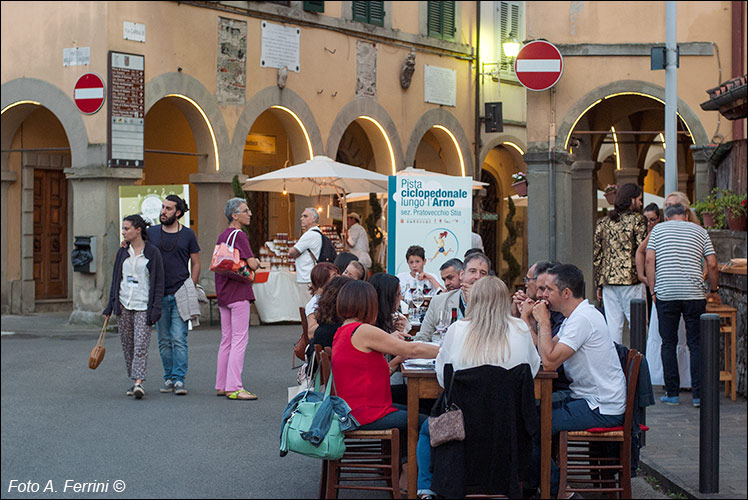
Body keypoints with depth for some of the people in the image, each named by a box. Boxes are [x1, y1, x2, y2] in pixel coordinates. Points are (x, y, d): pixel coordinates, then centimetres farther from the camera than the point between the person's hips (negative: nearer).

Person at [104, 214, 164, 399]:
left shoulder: (152, 252, -2)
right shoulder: (122, 252, 10)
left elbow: (159, 282, -2)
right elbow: (115, 279, 16)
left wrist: (155, 309, -9)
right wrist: (110, 306, 11)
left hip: (143, 307, -5)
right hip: (123, 305, 5)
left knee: (141, 346, -13)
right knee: (127, 346, 6)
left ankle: (139, 382, -19)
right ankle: (134, 381, 14)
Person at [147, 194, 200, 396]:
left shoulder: (188, 234, 4)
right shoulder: (151, 233, 8)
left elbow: (196, 264, 6)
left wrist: (190, 290, 0)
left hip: (180, 295, -2)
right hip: (158, 296, 2)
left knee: (179, 339, -8)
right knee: (164, 340, 7)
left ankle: (179, 379, -8)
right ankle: (168, 378, 16)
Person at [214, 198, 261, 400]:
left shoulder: (222, 236, 15)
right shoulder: (239, 235, -12)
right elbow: (252, 264, -18)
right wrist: (255, 262, 4)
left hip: (223, 293, 9)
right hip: (238, 291, -9)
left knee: (226, 340, 12)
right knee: (240, 339, -8)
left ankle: (221, 385, 16)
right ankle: (234, 388, -11)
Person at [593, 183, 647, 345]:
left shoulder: (603, 222, 11)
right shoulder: (637, 220, -4)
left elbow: (597, 256, 12)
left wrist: (599, 285, 15)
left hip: (608, 282, 5)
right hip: (632, 280, -5)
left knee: (613, 324, 6)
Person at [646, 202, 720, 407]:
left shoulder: (658, 229, 12)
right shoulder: (700, 231, 12)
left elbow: (649, 260, 2)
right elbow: (712, 265, 7)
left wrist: (653, 290, 7)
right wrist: (713, 291, 20)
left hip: (665, 294, 0)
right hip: (694, 294, 0)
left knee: (668, 344, 7)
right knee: (696, 344, 4)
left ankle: (672, 394, 6)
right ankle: (699, 394, -1)